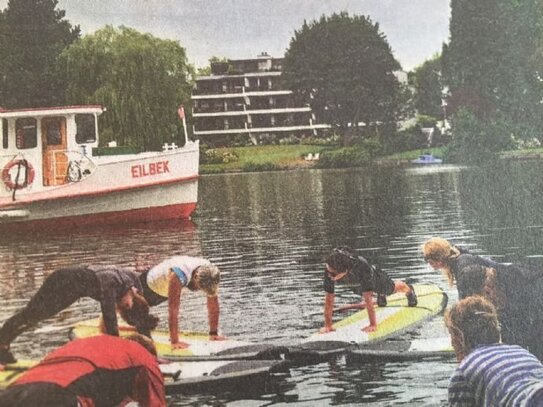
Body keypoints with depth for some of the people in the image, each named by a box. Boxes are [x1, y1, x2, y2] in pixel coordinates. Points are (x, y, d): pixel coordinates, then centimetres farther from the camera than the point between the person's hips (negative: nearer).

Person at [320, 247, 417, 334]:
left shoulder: (362, 267, -51)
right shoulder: (329, 272, -42)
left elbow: (368, 299, -47)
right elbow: (329, 299, -34)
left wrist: (373, 325, -45)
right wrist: (328, 325, -34)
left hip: (373, 277, -3)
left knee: (392, 288, 27)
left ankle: (409, 290, 60)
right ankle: (381, 296, 65)